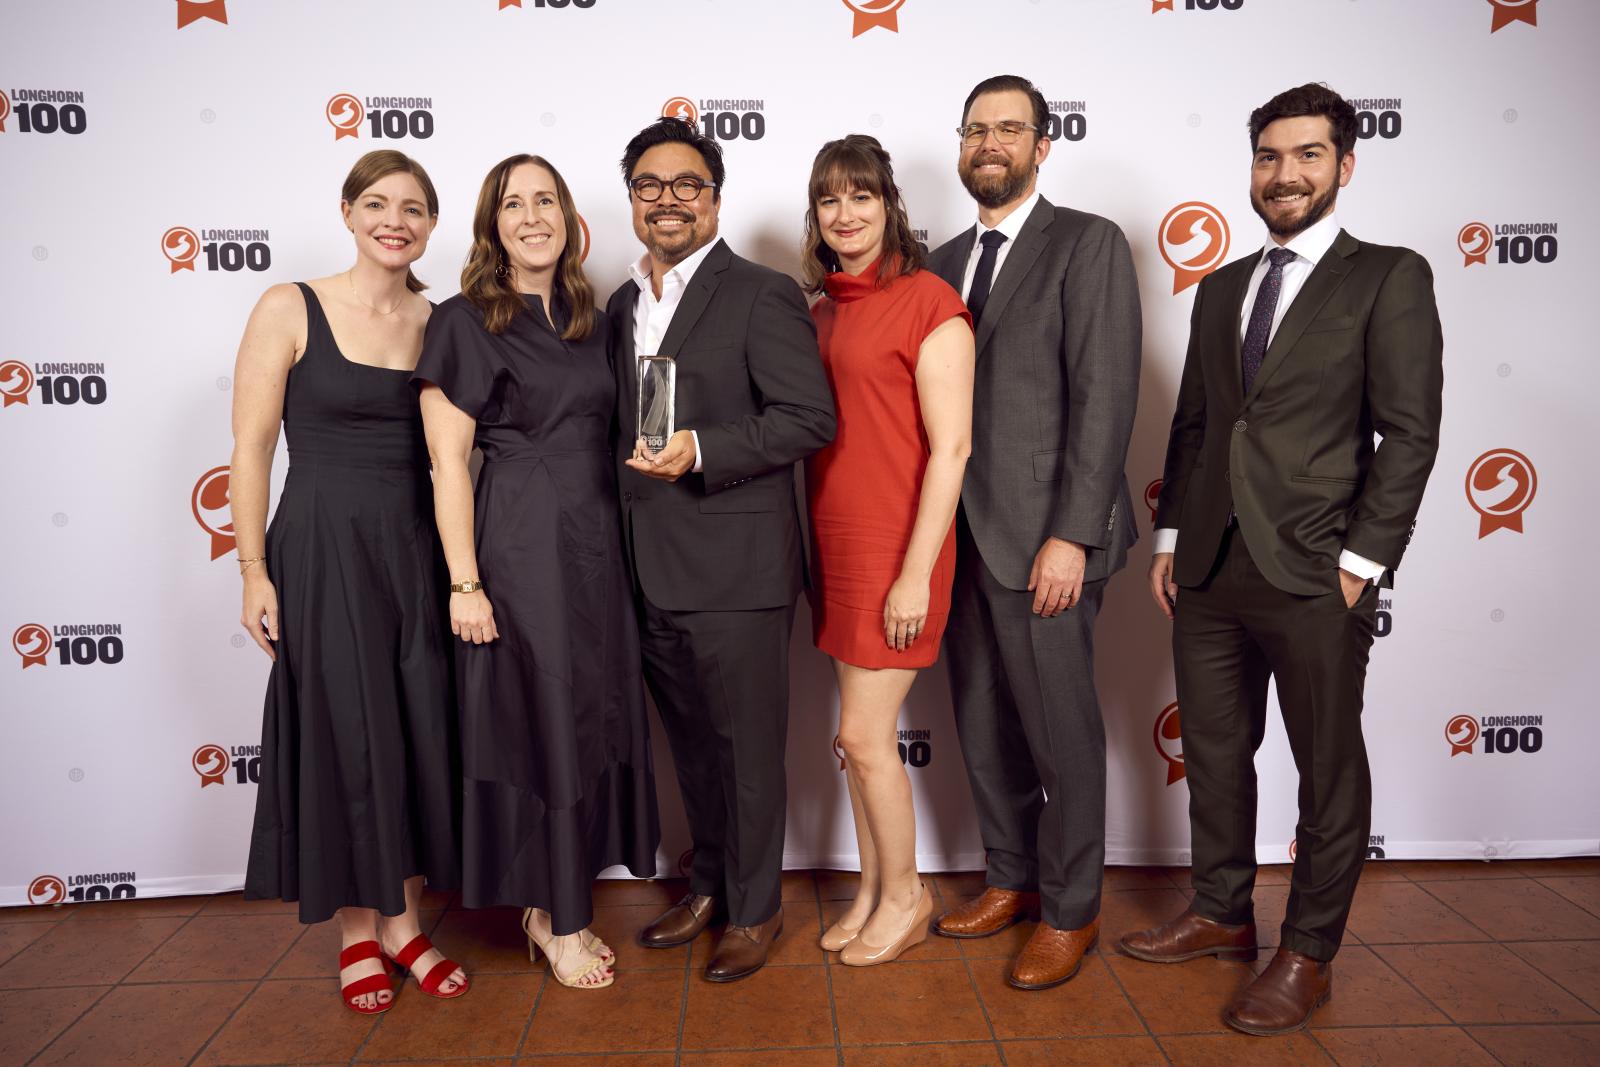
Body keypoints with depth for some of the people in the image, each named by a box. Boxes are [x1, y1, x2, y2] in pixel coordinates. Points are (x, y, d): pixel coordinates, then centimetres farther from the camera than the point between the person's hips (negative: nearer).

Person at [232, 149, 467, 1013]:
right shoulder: (289, 309, -5)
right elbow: (251, 448, -5)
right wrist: (255, 571, -9)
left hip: (417, 549, 4)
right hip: (322, 549, -3)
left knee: (420, 732, 8)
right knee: (341, 735, 6)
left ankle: (402, 920, 27)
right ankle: (355, 933, 25)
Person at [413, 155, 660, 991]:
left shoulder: (588, 320, 12)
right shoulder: (464, 322, -5)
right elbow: (448, 462, -9)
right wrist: (465, 583, -14)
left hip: (597, 541, 6)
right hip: (519, 544, -6)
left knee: (598, 716, 10)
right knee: (539, 719, 3)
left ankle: (554, 904, 28)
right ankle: (554, 919, 20)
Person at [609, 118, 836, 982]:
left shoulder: (762, 295, -7)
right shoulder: (621, 306, 15)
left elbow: (810, 417, -15)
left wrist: (702, 451, -24)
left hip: (735, 570, -7)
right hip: (650, 571, 7)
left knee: (748, 744, 7)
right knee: (690, 742, 19)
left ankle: (755, 909, 26)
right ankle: (709, 885, 38)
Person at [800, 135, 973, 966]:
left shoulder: (928, 302, -10)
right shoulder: (822, 312, 12)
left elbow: (951, 447, -14)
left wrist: (916, 574, -17)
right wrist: (816, 553, 9)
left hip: (896, 549, -6)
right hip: (835, 545, 7)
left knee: (863, 737, 0)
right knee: (862, 733, 14)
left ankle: (905, 896, 22)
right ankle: (873, 888, 31)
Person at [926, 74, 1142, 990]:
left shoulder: (1088, 244, -3)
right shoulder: (947, 261, 16)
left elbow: (1105, 397, -12)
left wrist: (1071, 535, -18)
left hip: (1044, 536, -6)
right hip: (963, 532, 6)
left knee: (1061, 732, 4)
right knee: (985, 727, 15)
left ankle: (1071, 909, 22)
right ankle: (1012, 879, 33)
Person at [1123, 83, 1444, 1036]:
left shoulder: (1389, 278, 0)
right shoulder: (1221, 288, 16)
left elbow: (1409, 433, -6)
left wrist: (1361, 562, -12)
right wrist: (1171, 536, 10)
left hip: (1313, 575, -5)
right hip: (1210, 570, 6)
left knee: (1330, 771, 7)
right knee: (1215, 754, 15)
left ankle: (1309, 956, 23)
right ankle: (1223, 915, 33)